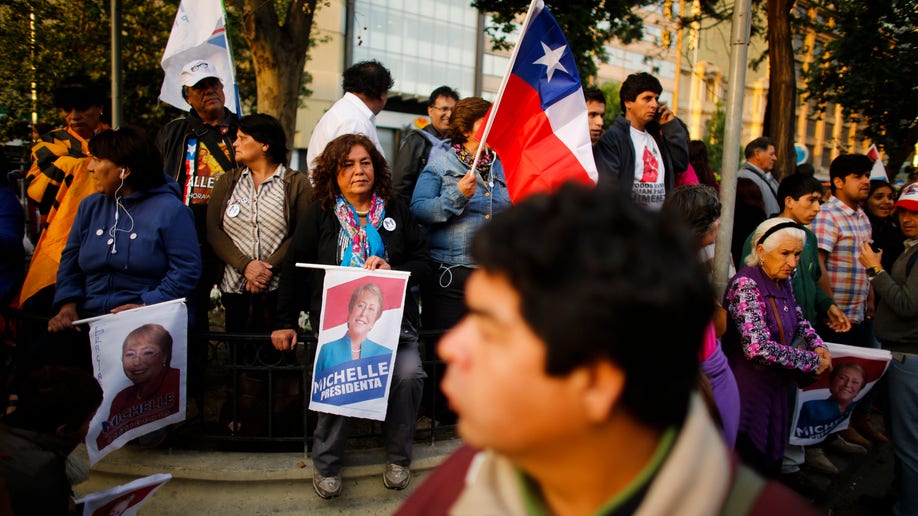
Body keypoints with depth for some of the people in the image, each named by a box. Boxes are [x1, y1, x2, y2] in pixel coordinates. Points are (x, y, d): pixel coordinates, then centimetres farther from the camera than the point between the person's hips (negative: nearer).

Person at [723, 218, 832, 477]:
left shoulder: (783, 281, 7)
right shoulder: (746, 285, -20)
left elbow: (798, 318, 27)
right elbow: (758, 348, -30)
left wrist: (816, 344, 6)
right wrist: (813, 361, -18)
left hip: (777, 390, 8)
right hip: (750, 395, -8)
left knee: (772, 465, 18)